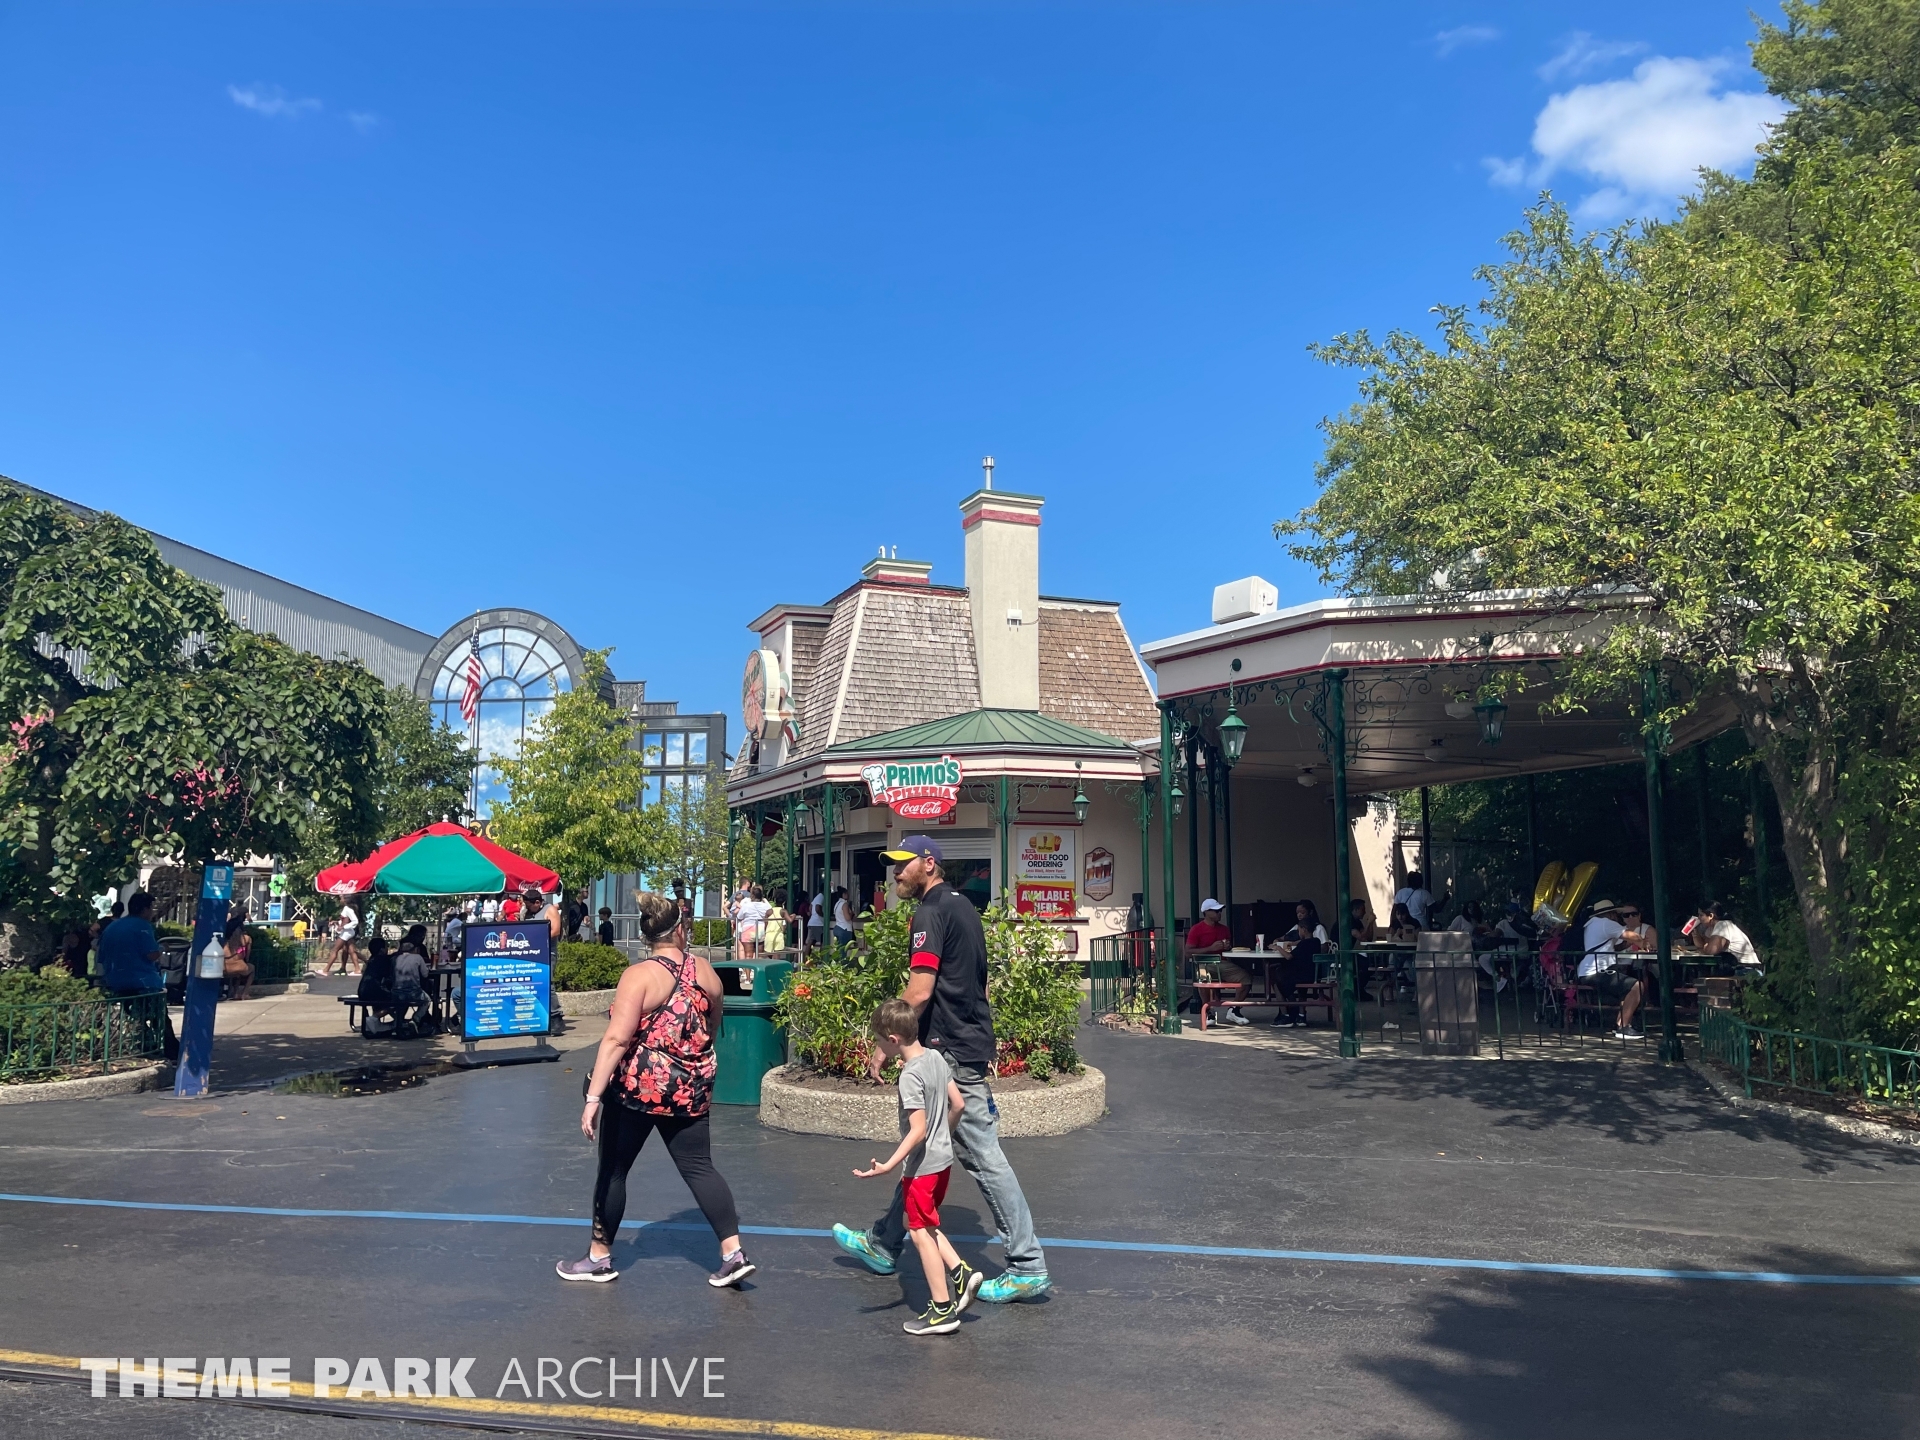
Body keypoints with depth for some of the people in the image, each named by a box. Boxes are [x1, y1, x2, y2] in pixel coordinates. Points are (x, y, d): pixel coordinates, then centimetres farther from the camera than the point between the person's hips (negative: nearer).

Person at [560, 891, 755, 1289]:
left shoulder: (640, 975, -13)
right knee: (699, 1168, 10)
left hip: (637, 1088, -4)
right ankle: (733, 1253, 2)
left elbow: (616, 1039, -20)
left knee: (613, 1170, 12)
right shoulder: (706, 971, 2)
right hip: (690, 1090, 5)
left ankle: (599, 1258, 25)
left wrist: (593, 1096, -19)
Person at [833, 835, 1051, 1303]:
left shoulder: (930, 914, -14)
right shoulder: (963, 907, 16)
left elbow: (919, 991, -22)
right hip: (972, 1041, 10)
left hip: (951, 1051, -10)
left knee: (983, 1156, -3)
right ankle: (884, 1243, 27)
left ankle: (1027, 1266, 4)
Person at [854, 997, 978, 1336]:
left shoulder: (910, 1075, -23)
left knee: (921, 1232, 5)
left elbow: (918, 1130, -26)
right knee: (926, 1226, 23)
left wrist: (889, 1166, -31)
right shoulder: (936, 1058, 1)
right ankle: (960, 1273, 15)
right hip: (943, 1158, 9)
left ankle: (942, 1310, 12)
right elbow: (959, 1105, 9)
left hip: (922, 1166, -9)